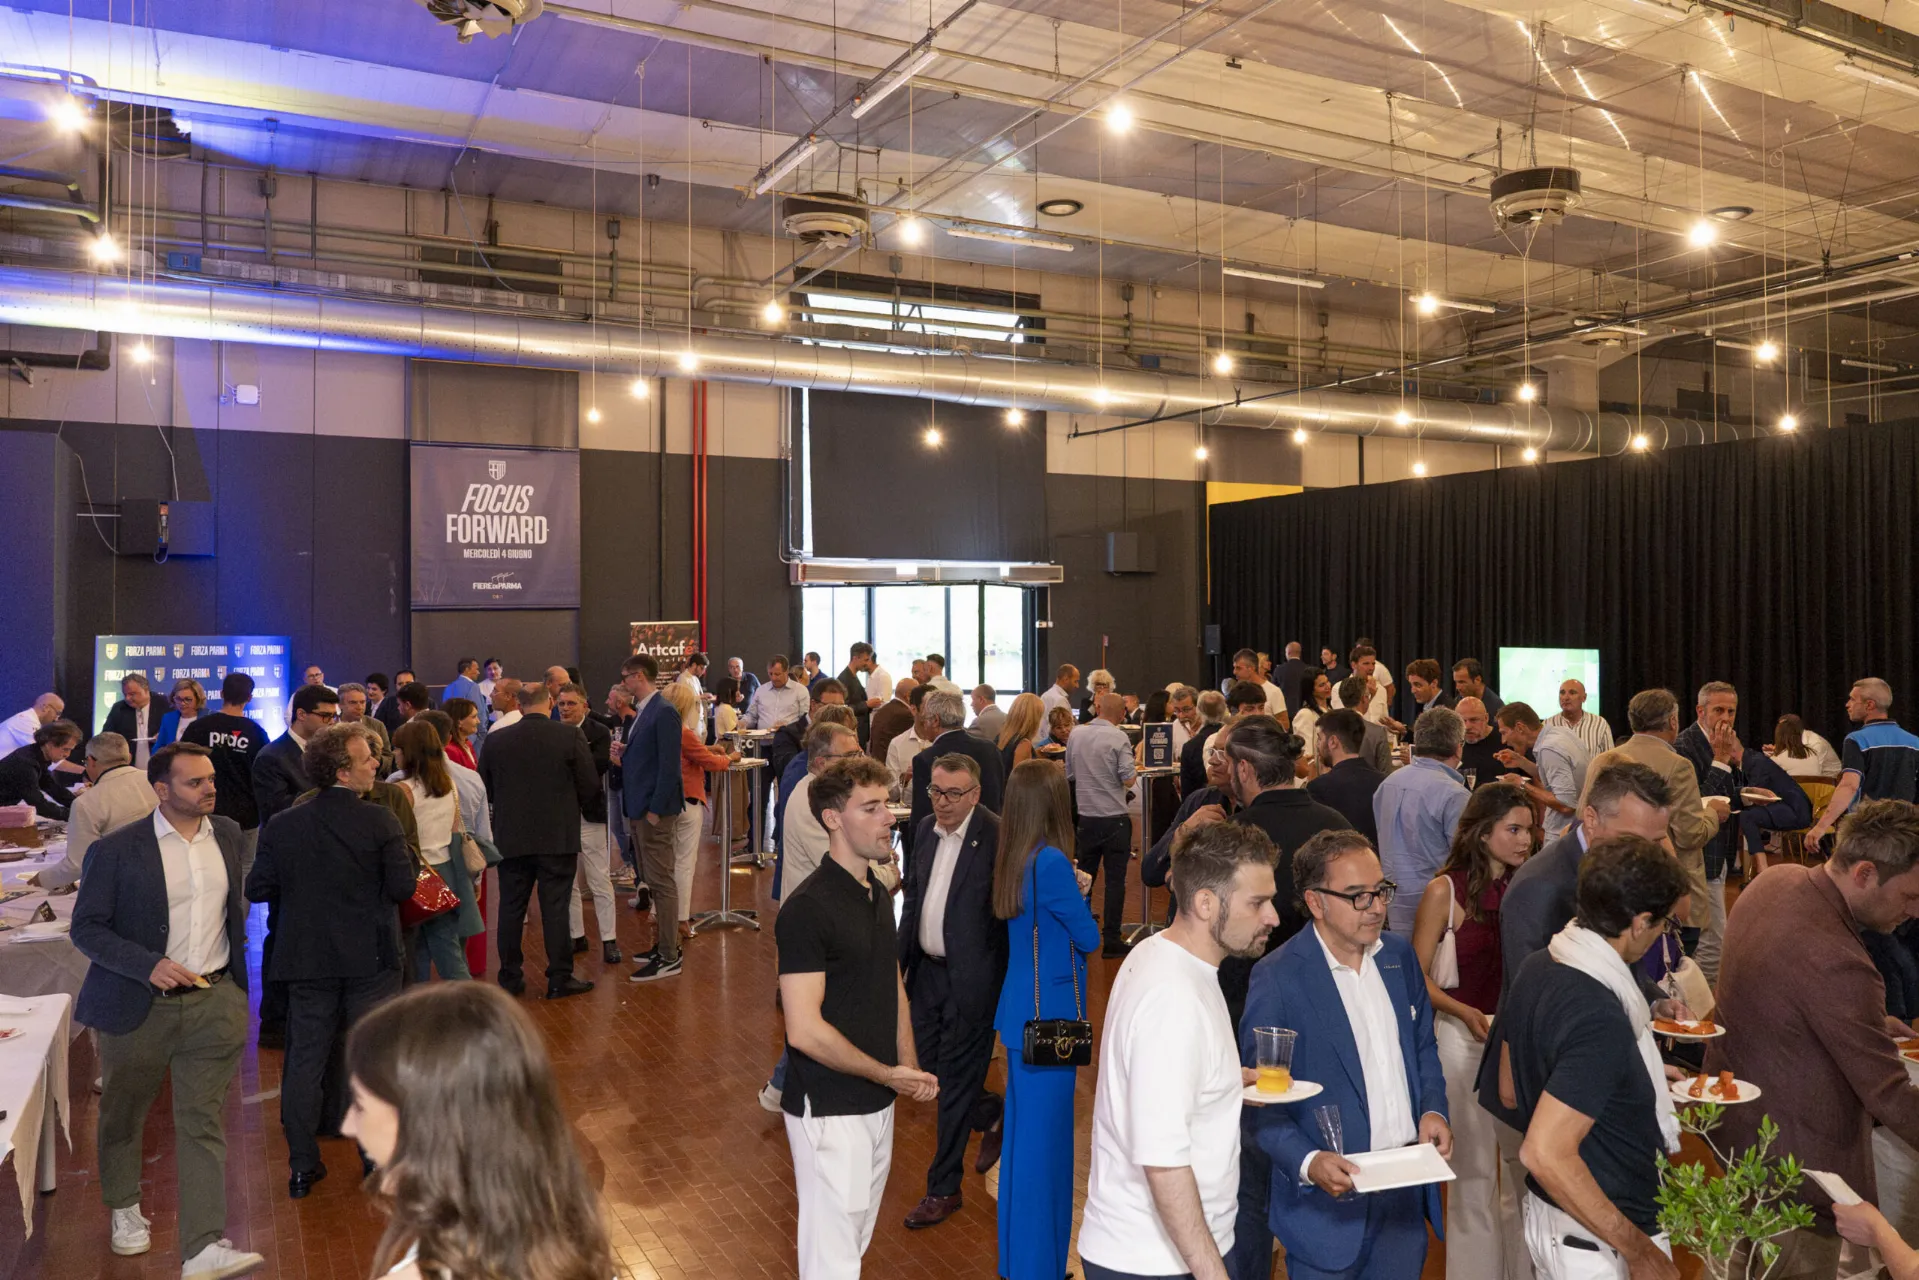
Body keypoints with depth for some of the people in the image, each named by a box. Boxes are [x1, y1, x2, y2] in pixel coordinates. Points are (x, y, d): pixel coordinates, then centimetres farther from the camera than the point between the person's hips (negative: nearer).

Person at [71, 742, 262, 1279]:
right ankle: (124, 1209, 44)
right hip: (140, 1007, -2)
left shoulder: (227, 833, 4)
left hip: (215, 1002, 2)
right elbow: (87, 928, -8)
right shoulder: (116, 849, -10)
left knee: (203, 1123, -2)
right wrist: (148, 966, -21)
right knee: (124, 1113, 18)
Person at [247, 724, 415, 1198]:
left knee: (304, 1062, 13)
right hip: (369, 959, -3)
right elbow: (403, 887, -15)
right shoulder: (379, 821, -15)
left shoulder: (282, 826, -3)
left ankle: (302, 1166, 21)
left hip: (307, 962, 3)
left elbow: (257, 889, -1)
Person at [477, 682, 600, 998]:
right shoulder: (571, 736, -9)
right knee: (555, 908, 3)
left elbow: (485, 788, 6)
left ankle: (510, 977, 19)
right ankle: (559, 979, 7)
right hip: (558, 837, -2)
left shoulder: (495, 739, -1)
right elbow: (590, 785, -6)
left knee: (511, 908, 12)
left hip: (511, 838, 2)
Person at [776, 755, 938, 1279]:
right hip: (829, 1110, -8)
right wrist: (889, 1074, -16)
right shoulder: (807, 908, -20)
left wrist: (910, 1068, -1)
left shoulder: (879, 895, 7)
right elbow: (804, 1030, -23)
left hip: (878, 1102, 8)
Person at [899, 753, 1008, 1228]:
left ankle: (943, 1189, 22)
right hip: (927, 970, 7)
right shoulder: (926, 829, 5)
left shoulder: (997, 836, -18)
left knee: (956, 1082, 5)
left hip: (971, 977, -7)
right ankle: (992, 1116, 42)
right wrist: (899, 959, 12)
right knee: (923, 1067, 15)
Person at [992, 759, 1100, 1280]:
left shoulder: (1012, 859, 4)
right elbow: (1090, 939, -11)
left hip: (1021, 1013, 9)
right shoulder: (1051, 862, -21)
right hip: (1048, 1018, -9)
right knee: (1044, 1139, 3)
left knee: (1022, 1132, 19)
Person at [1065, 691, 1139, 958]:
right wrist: (1135, 770, 4)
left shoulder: (1076, 734, 1)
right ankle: (1111, 940, 4)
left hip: (1085, 816, 4)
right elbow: (1127, 778, -17)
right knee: (1115, 879, 3)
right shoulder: (1118, 738, -12)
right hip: (1115, 818, -4)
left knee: (1084, 876, 15)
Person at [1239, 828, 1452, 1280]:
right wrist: (1307, 1162, -27)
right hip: (1330, 1200, -5)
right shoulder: (1276, 978, -16)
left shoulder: (1399, 954, 4)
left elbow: (1423, 1044, 15)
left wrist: (1433, 1109, -2)